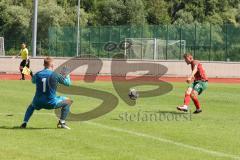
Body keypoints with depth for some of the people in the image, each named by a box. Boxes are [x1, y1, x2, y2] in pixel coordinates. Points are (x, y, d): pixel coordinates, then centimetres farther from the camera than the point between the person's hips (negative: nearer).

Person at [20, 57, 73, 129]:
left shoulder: (37, 74, 1)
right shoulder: (55, 75, -8)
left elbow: (33, 81, 27)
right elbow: (68, 83, 5)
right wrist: (66, 75, 26)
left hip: (38, 103, 4)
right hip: (51, 103, -4)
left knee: (32, 105, 39)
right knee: (68, 101, 17)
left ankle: (24, 123, 19)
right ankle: (62, 122, 7)